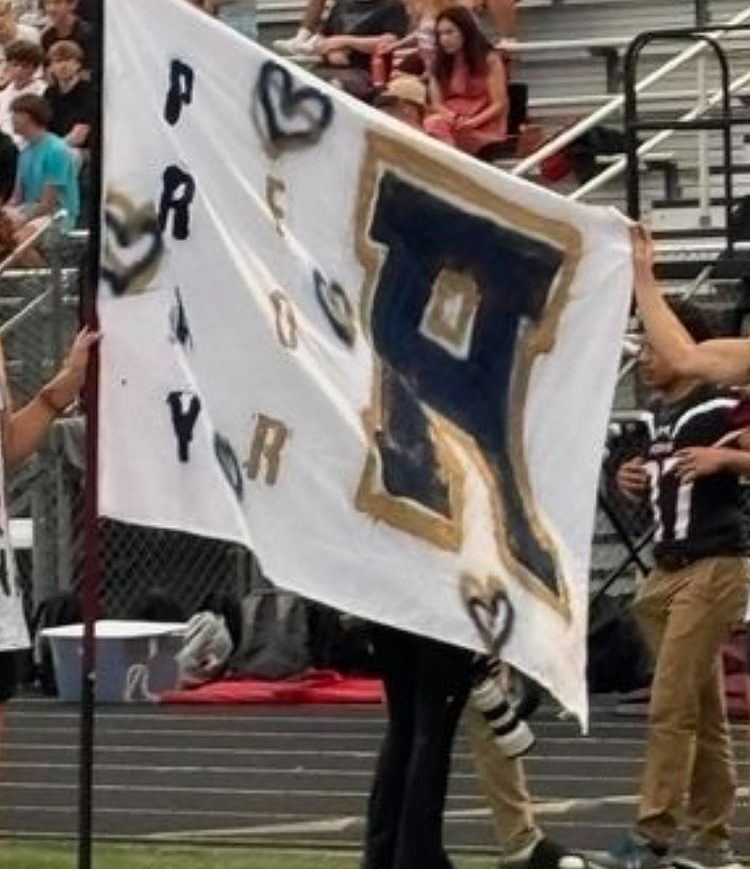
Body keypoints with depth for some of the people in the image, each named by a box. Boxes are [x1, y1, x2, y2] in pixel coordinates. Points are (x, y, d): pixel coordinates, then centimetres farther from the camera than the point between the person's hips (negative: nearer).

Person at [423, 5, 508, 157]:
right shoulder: (439, 64, 13)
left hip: (484, 127, -4)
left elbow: (499, 105, -4)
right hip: (451, 123, 4)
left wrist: (472, 122, -19)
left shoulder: (489, 60, 0)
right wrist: (452, 118, -14)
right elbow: (436, 103, 8)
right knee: (431, 124, -33)